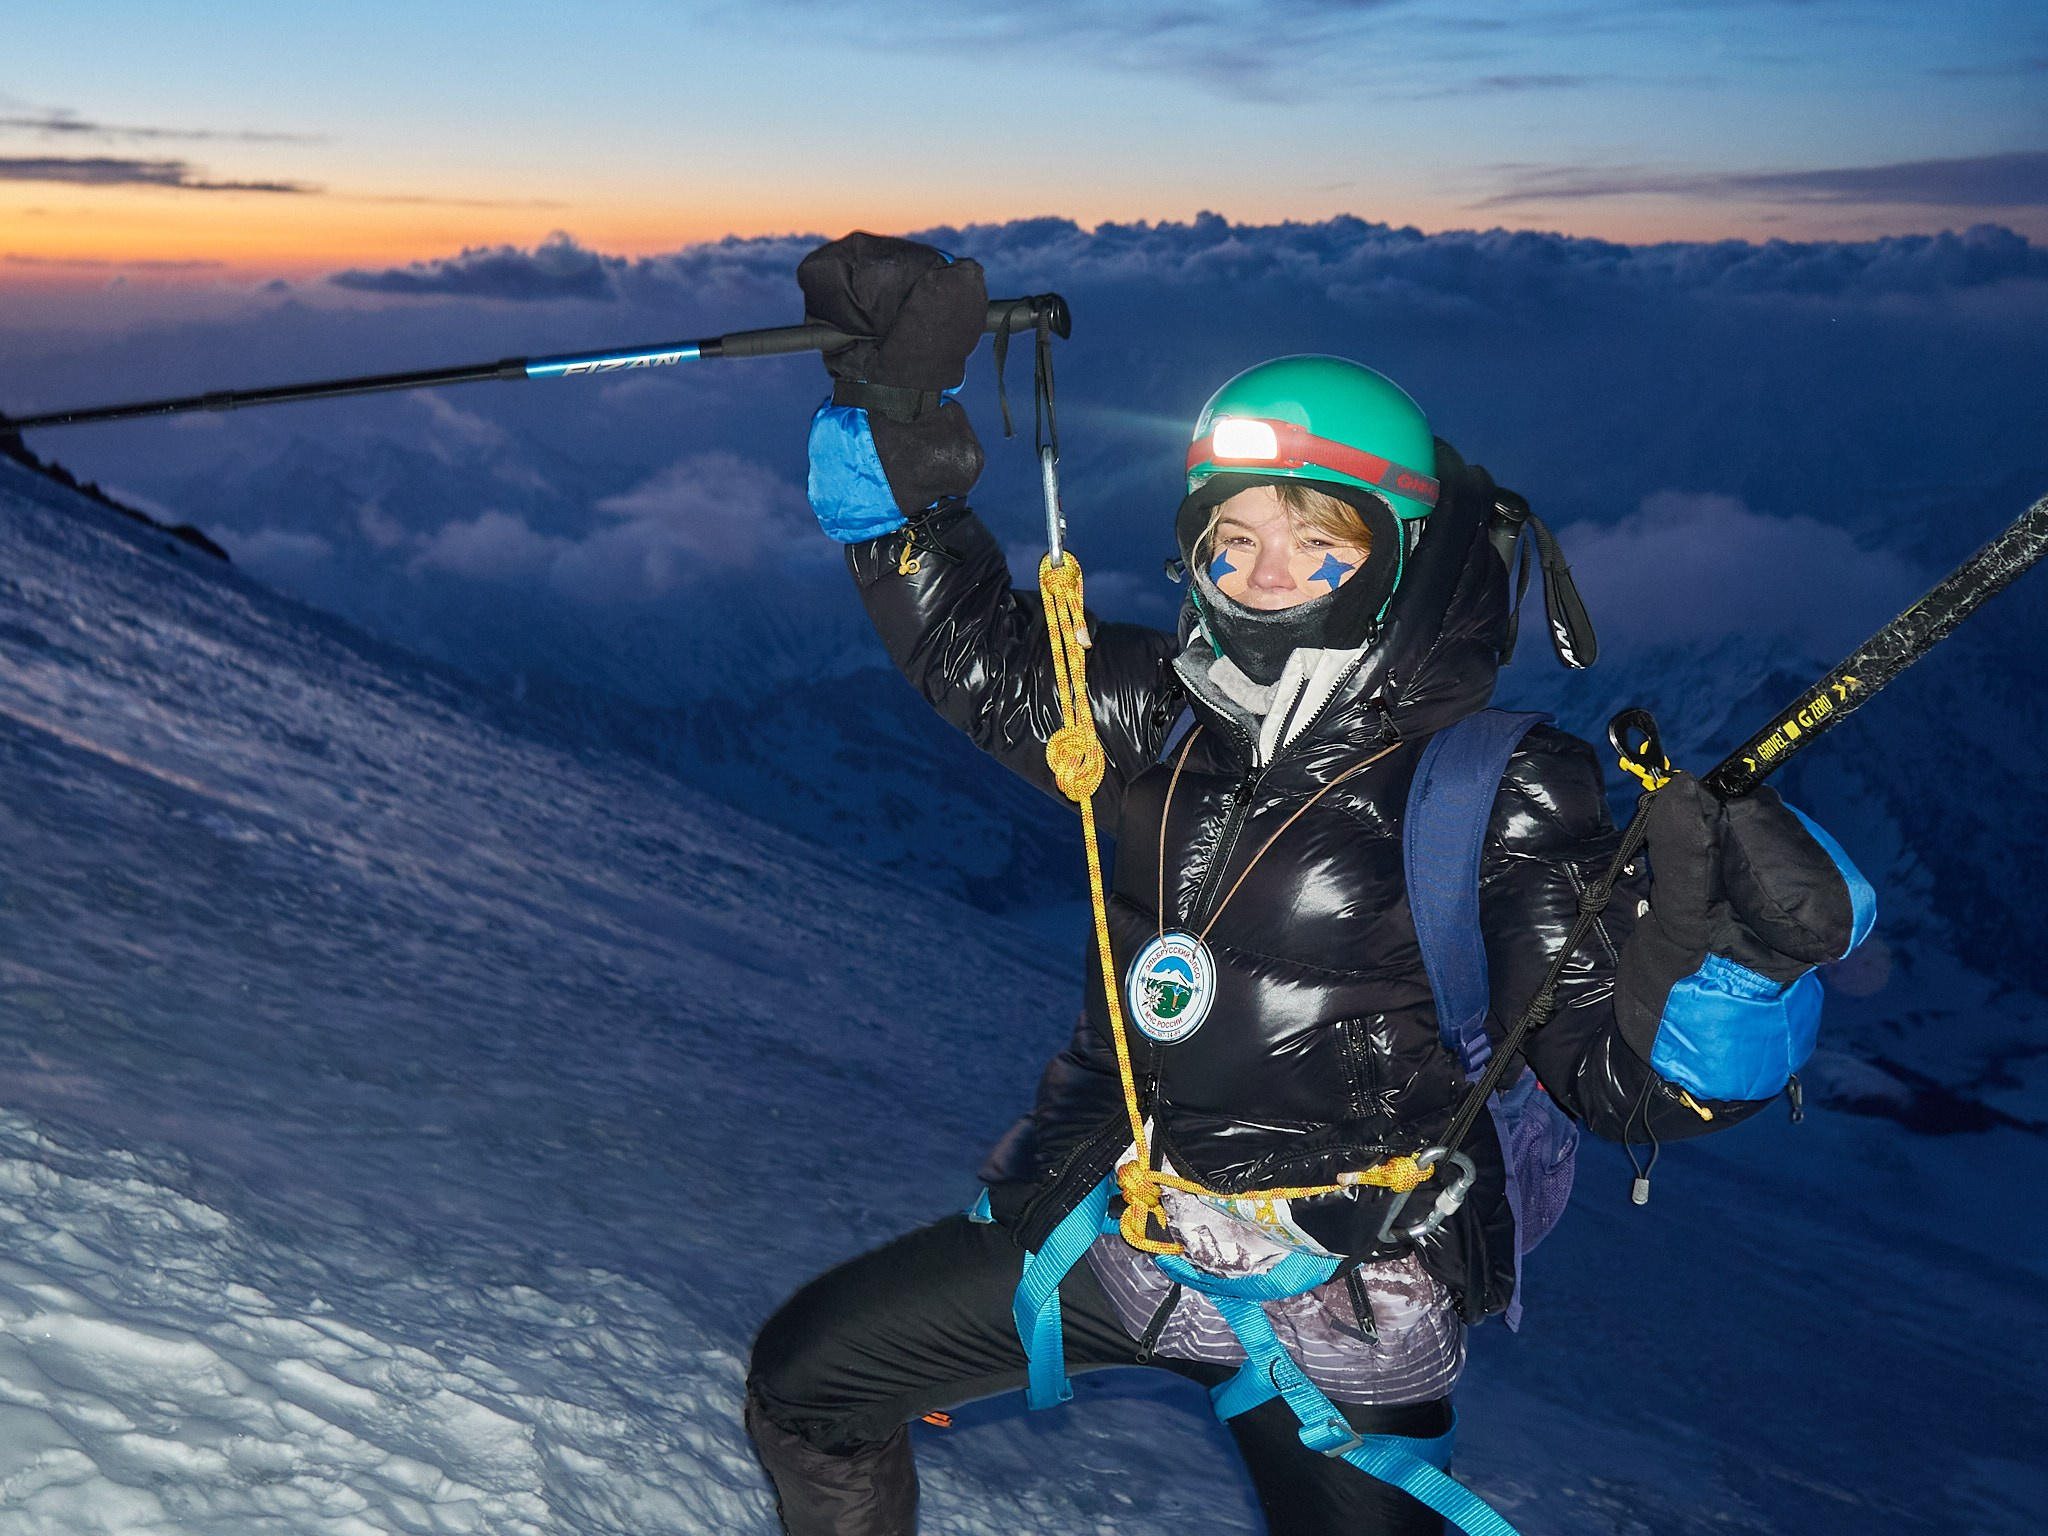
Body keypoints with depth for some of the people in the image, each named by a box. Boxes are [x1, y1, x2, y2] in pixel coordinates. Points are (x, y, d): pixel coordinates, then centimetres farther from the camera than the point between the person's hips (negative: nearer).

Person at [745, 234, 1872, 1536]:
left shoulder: (1501, 795, -18)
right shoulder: (1161, 720, -5)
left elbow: (1623, 1079, -19)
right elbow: (970, 639, 6)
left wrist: (1728, 952, -40)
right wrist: (895, 405, -3)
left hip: (1340, 1317, -4)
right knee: (803, 1378, 13)